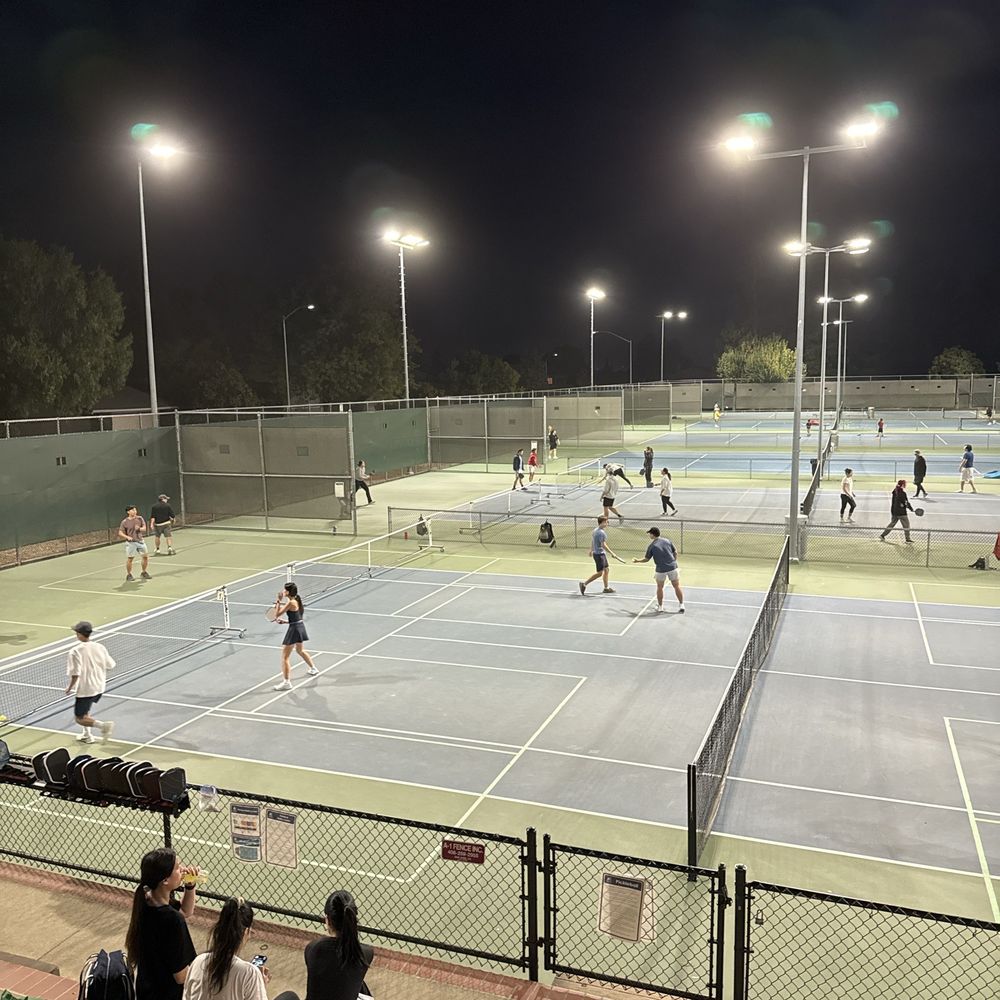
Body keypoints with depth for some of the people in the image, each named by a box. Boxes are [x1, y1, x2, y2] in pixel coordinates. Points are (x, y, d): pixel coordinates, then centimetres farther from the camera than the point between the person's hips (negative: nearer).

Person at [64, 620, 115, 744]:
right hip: (100, 687, 7)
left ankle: (103, 725, -15)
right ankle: (87, 735, 33)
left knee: (80, 719, 6)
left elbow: (75, 674, -22)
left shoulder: (76, 651, -19)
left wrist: (70, 687, -5)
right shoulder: (100, 647, -4)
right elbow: (110, 666, 4)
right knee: (84, 711, 30)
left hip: (85, 689, -7)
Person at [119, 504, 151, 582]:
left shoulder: (140, 518, 3)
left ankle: (144, 573, 25)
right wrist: (127, 537, -20)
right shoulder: (125, 522, -6)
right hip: (130, 542, -4)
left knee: (146, 556, 7)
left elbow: (144, 528, 4)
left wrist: (139, 528, -17)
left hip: (140, 541, 4)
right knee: (129, 559, -2)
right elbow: (120, 533, -4)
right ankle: (128, 575, 15)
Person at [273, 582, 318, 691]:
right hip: (300, 626, 10)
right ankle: (313, 669, 50)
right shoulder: (296, 601, 7)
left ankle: (286, 682, -6)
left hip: (294, 629, -10)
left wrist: (278, 601, -10)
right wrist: (285, 621, 11)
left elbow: (278, 613, -17)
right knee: (300, 651, 34)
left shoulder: (290, 603, -20)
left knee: (285, 657, -5)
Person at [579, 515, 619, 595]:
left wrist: (591, 550, 33)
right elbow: (603, 545, -25)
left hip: (602, 554, 10)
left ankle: (606, 588, 23)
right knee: (599, 573, -4)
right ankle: (584, 583, 0)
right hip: (599, 554, -10)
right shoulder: (601, 533, -21)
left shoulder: (596, 530, 8)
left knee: (606, 569, 15)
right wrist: (611, 553, -21)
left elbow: (592, 540, 20)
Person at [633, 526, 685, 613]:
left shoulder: (651, 546, -2)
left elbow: (646, 559, 7)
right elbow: (675, 553, 9)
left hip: (661, 569, -2)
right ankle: (681, 605, 4)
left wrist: (637, 561, 24)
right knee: (677, 587, 7)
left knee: (659, 587, 17)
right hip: (673, 567, 2)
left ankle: (660, 606, 25)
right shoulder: (667, 541, 4)